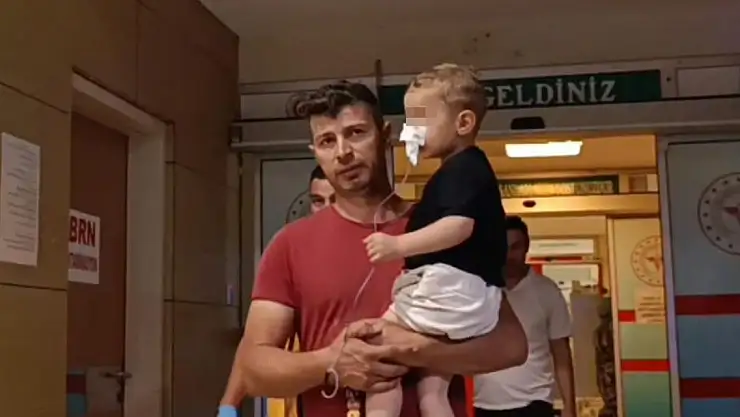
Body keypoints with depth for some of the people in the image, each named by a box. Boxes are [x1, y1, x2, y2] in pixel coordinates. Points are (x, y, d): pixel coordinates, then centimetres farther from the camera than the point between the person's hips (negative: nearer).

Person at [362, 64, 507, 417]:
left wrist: (399, 246, -34)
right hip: (465, 299, 11)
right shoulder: (471, 170, 23)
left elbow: (460, 226, -27)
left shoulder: (461, 170, -10)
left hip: (450, 290, -11)